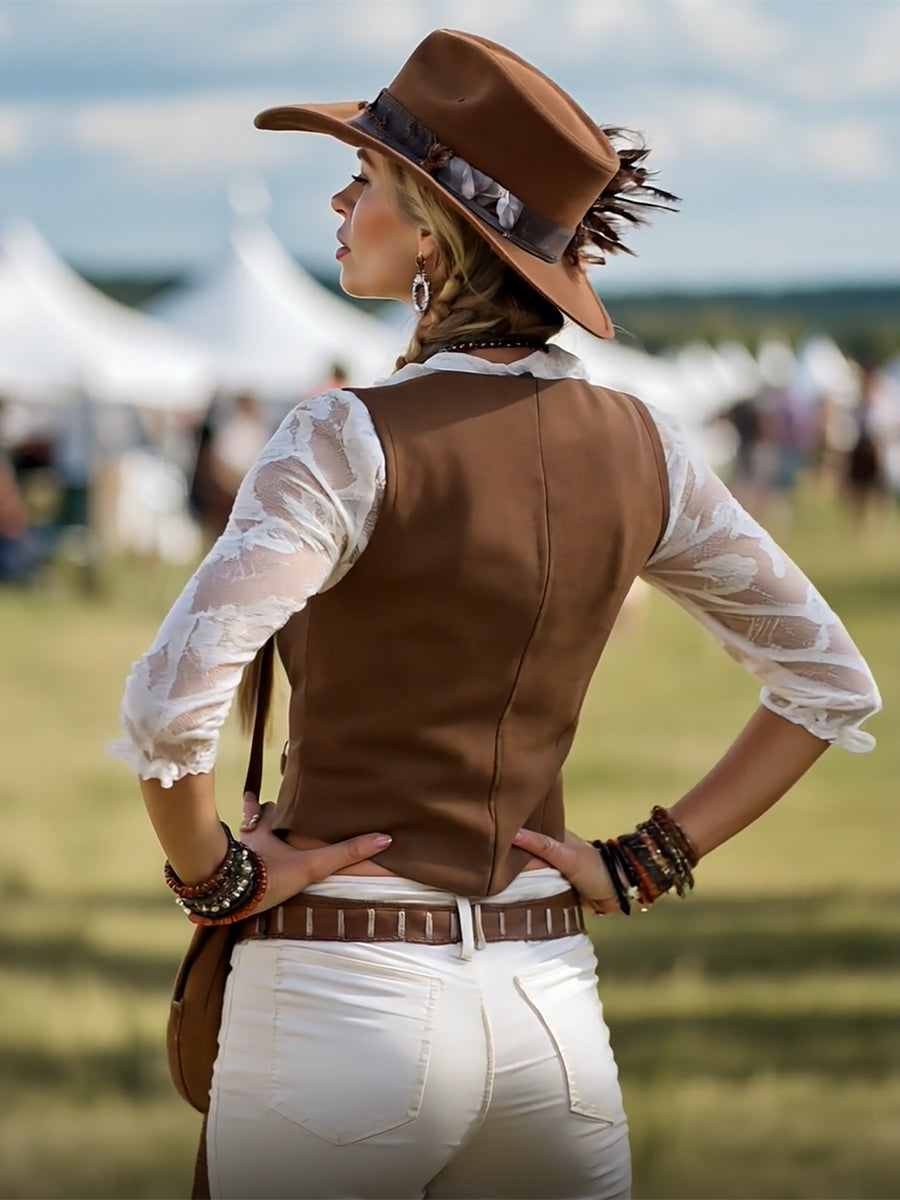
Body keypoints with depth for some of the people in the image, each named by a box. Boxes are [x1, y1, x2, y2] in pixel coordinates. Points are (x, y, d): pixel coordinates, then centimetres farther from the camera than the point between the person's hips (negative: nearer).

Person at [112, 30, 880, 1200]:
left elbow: (170, 708, -26)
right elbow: (835, 688, 11)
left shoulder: (354, 441, -14)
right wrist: (646, 863, 10)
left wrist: (214, 876, -9)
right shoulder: (637, 446, 3)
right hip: (549, 1002, 5)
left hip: (344, 995, -5)